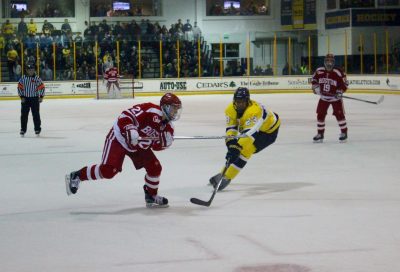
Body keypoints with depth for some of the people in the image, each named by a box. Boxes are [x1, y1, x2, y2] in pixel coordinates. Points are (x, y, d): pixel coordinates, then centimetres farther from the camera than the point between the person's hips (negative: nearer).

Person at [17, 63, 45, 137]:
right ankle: (23, 129, 11)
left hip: (35, 98, -1)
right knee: (24, 115, 3)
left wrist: (41, 97, -6)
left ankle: (37, 129, 10)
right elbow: (20, 87, 1)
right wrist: (22, 97, -5)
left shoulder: (37, 78, -5)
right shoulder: (23, 78, -2)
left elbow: (42, 87, -1)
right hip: (25, 98, 1)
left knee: (36, 114, 1)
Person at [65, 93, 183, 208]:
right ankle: (76, 176, -4)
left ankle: (151, 196, 22)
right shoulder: (150, 111, -27)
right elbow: (125, 117, -32)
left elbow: (157, 146, 1)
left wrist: (165, 140, -18)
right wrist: (130, 131, -47)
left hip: (140, 145, 8)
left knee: (155, 167, 0)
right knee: (108, 170, -20)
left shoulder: (167, 125, -2)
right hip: (119, 138, -8)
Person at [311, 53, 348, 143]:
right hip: (323, 97, 3)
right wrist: (315, 87, -7)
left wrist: (340, 92, -24)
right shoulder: (319, 71, -6)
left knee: (339, 114, -9)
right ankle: (320, 134, 14)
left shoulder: (338, 72, -16)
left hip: (335, 98, -3)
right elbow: (314, 80, 9)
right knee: (320, 114, 2)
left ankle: (344, 132, 5)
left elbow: (344, 84, -11)